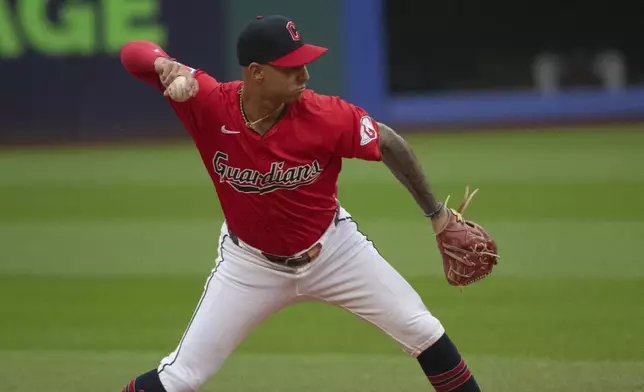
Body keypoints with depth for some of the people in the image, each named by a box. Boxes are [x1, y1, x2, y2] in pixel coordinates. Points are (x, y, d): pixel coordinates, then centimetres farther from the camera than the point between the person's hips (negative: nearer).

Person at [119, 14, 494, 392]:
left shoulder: (323, 115, -27)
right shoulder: (210, 103, -27)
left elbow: (387, 142, -9)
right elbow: (134, 52, -26)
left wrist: (435, 211, -1)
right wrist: (167, 65, -50)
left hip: (332, 249, 1)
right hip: (251, 263, -1)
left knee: (421, 330, 2)